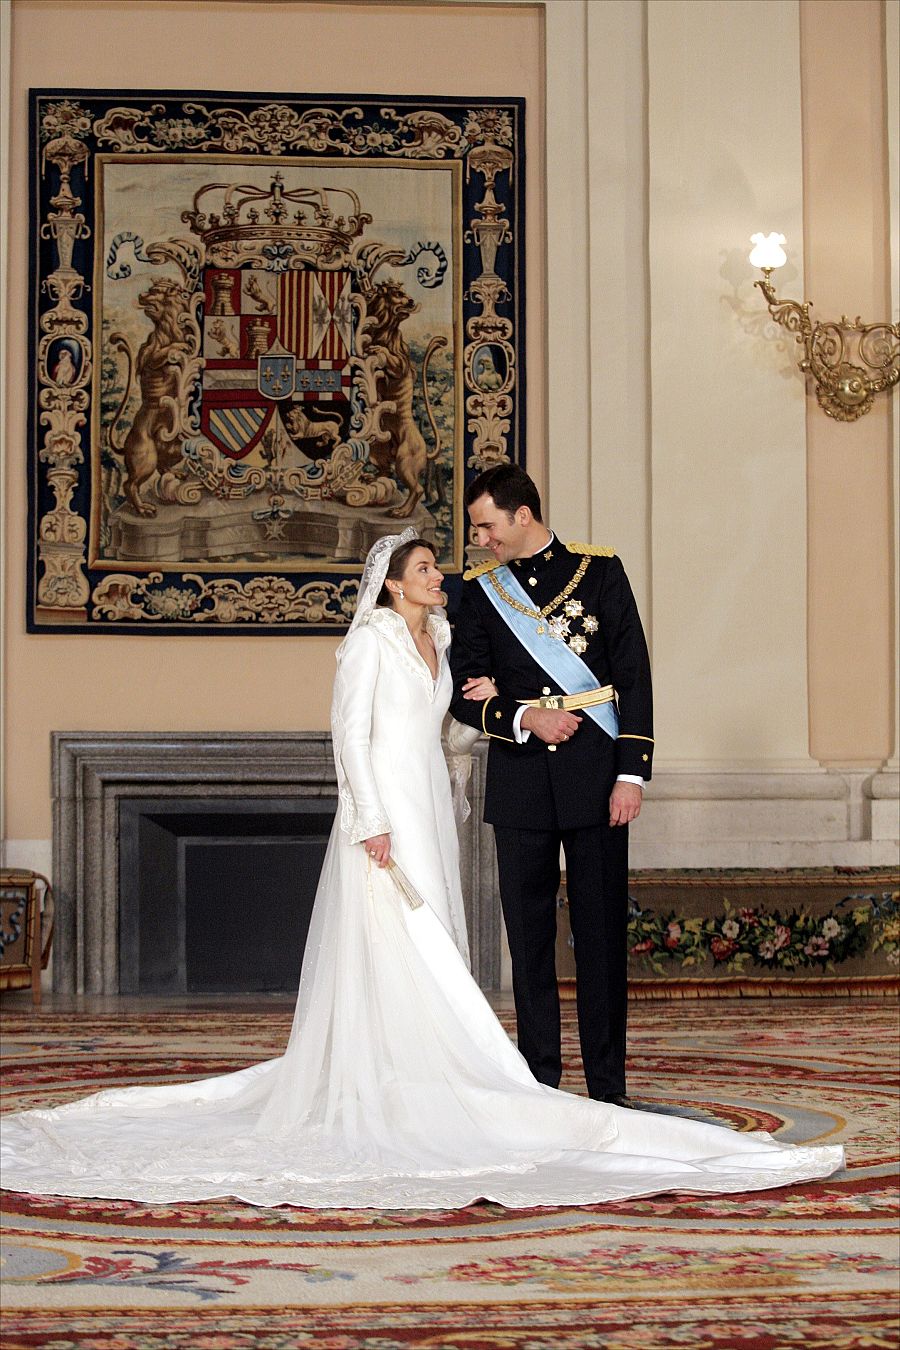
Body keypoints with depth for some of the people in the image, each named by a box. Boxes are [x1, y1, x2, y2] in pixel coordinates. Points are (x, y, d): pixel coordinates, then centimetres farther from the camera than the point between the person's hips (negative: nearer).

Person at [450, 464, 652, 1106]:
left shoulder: (599, 570, 3)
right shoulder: (482, 590, 9)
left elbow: (634, 674, 0)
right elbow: (465, 692, 8)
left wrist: (632, 773, -7)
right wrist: (523, 718, -11)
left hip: (596, 773, -2)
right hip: (519, 781, 3)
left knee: (602, 930, 0)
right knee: (528, 932, 5)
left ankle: (608, 1084, 7)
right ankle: (539, 1080, 12)